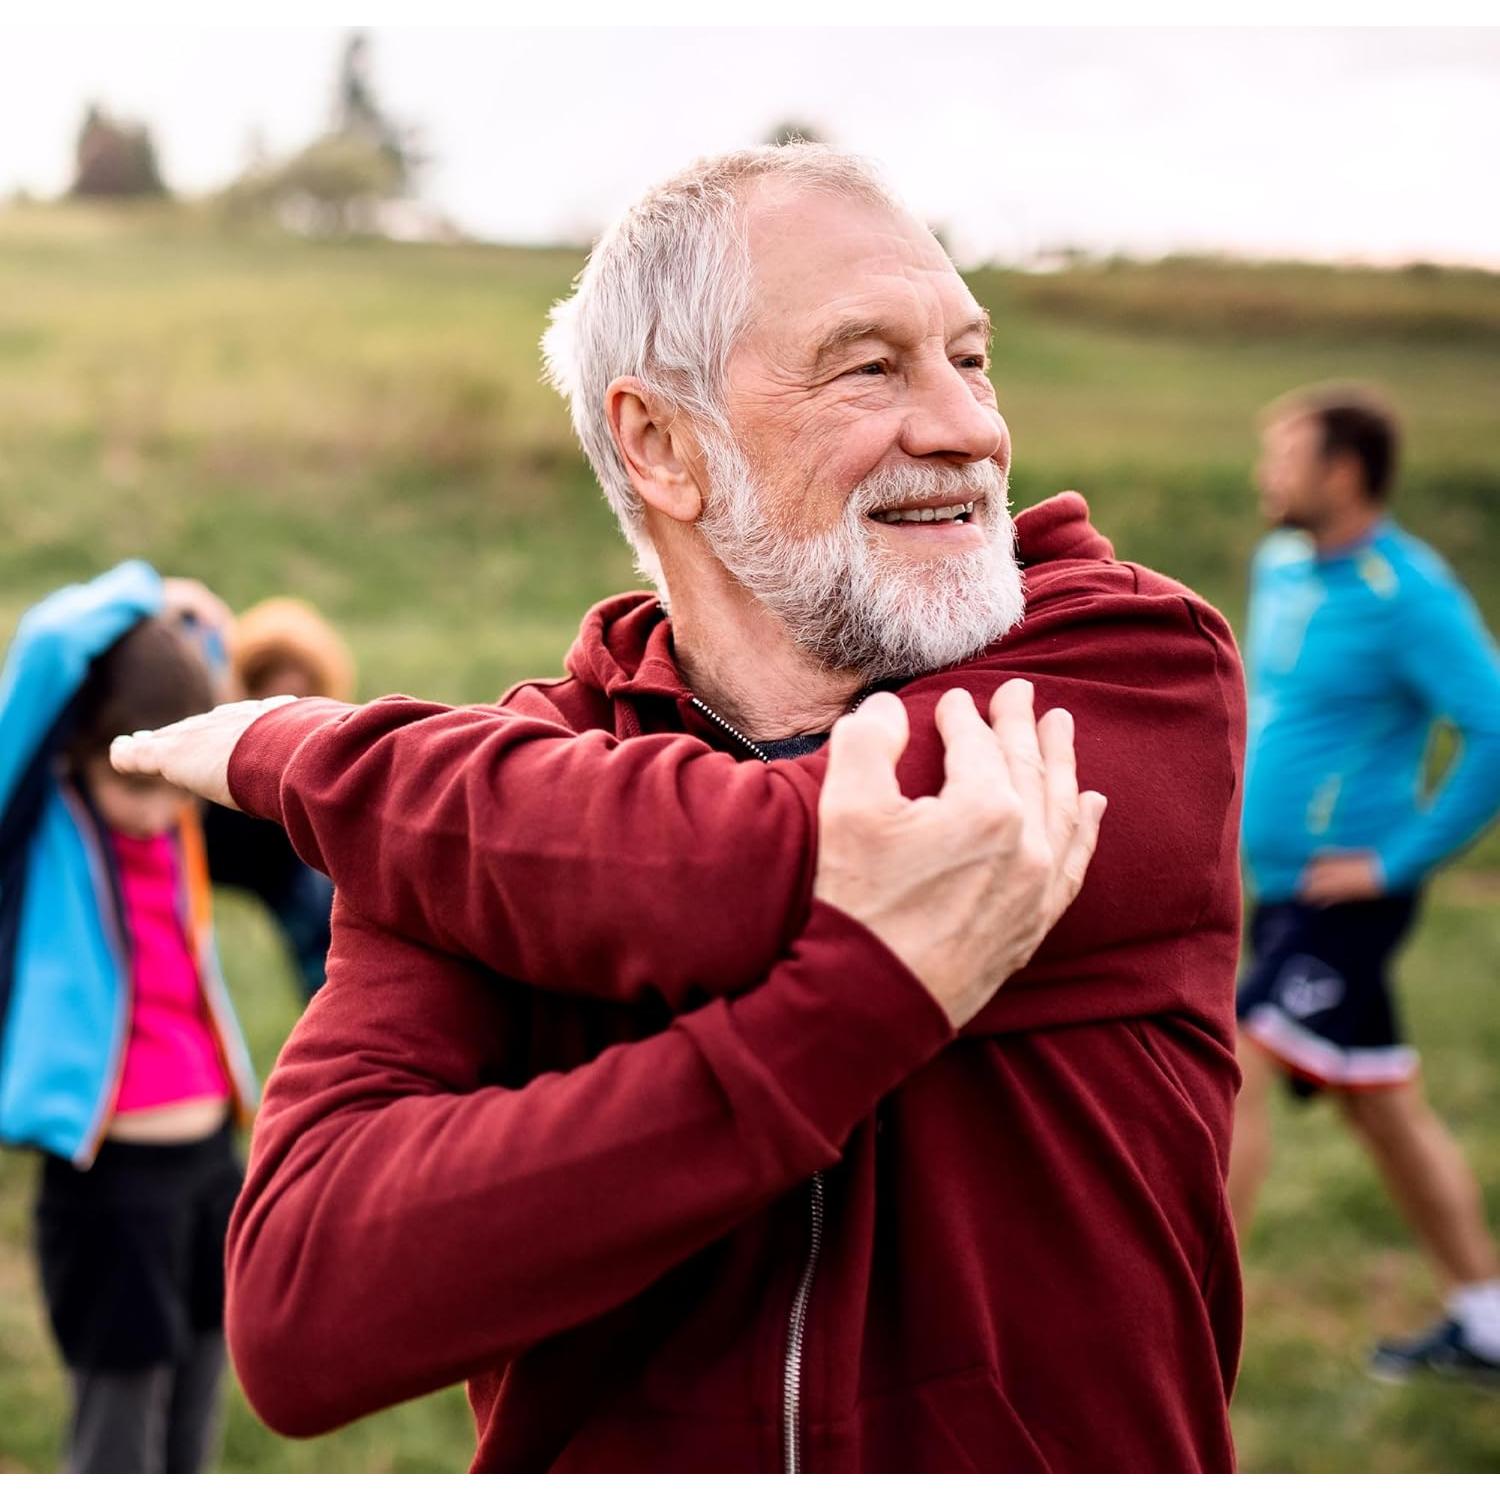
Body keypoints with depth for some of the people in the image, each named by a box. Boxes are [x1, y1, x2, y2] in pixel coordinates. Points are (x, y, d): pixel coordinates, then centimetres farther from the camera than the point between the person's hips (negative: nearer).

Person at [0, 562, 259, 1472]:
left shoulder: (182, 824, 2)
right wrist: (141, 601, -10)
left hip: (213, 1162, 6)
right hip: (107, 1180, -6)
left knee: (191, 1438, 17)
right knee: (117, 1445, 1)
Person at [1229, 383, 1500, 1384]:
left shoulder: (1409, 593, -17)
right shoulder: (1282, 564, 8)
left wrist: (1400, 860, -20)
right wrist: (1245, 798, 17)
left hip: (1345, 897, -9)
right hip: (1284, 887, 9)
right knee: (1387, 1110, 15)